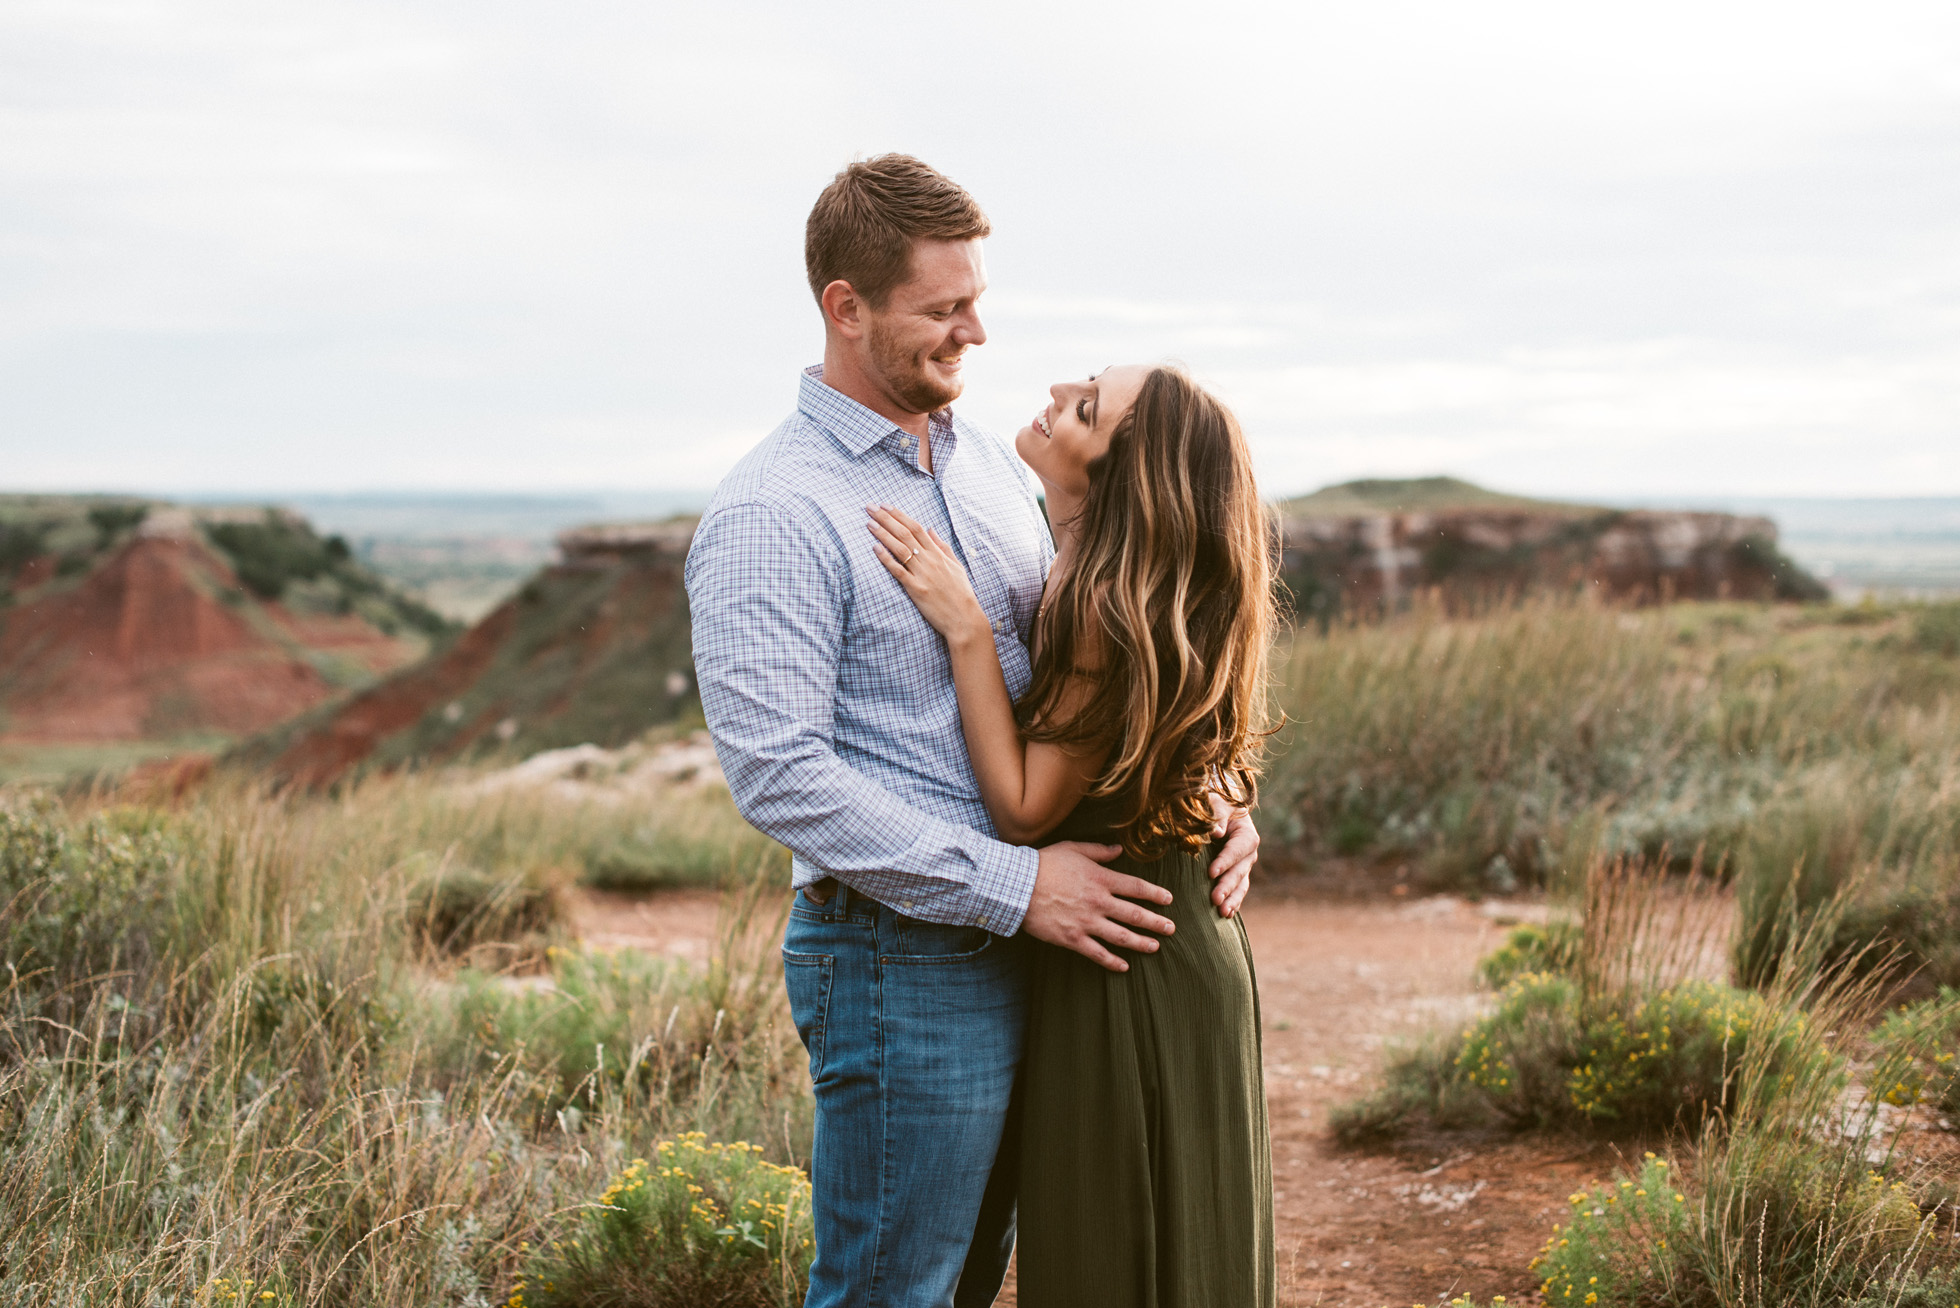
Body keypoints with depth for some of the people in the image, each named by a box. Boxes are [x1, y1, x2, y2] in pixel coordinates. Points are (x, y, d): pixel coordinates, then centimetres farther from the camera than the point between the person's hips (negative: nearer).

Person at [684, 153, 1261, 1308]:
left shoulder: (994, 467, 12)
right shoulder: (771, 517, -14)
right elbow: (781, 773, -21)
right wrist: (1014, 884, -22)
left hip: (1031, 950, 8)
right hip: (901, 967, -8)